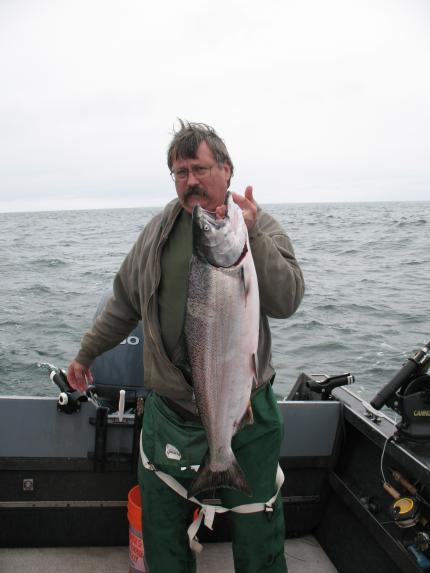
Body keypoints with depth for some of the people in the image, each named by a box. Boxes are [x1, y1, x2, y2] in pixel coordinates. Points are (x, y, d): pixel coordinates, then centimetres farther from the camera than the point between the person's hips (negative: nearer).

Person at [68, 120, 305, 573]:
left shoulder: (259, 226, -5)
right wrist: (86, 352, 20)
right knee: (162, 534, 19)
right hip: (168, 410, 4)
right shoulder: (159, 230, 6)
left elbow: (286, 300, -19)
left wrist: (248, 237, -29)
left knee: (257, 534, 13)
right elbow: (124, 301, 15)